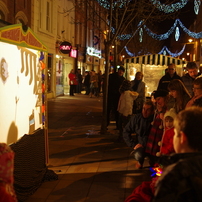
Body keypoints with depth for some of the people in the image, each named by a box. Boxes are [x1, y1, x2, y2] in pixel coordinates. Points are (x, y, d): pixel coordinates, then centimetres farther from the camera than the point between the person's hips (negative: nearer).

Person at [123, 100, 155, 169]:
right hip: (139, 144, 1)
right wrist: (133, 145, -1)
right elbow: (126, 132, 7)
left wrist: (143, 144, -10)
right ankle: (140, 161, 8)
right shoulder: (136, 118, 2)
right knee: (138, 155, -30)